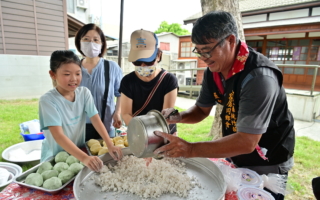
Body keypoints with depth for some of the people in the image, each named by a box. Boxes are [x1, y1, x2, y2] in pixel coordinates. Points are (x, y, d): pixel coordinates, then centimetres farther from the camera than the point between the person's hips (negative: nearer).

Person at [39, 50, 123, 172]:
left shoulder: (84, 93, -5)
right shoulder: (48, 100, -17)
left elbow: (96, 119, -10)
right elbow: (58, 135, -25)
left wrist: (110, 145, -21)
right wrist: (84, 158, -36)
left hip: (79, 152, 3)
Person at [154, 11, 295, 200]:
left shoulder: (258, 76, -32)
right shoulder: (213, 70, -9)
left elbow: (246, 142, -33)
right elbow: (202, 109, 2)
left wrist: (190, 150, -36)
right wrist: (177, 117, -17)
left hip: (266, 165, -6)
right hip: (234, 157, 7)